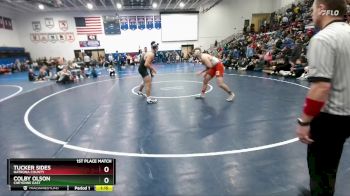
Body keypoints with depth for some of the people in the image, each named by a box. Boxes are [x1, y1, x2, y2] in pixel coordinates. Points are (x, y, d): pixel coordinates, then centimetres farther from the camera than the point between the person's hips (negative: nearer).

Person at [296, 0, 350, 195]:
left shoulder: (322, 38, -20)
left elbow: (321, 86, -27)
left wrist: (304, 121, -21)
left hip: (330, 117, -8)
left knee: (320, 168, 11)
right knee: (329, 165, 27)